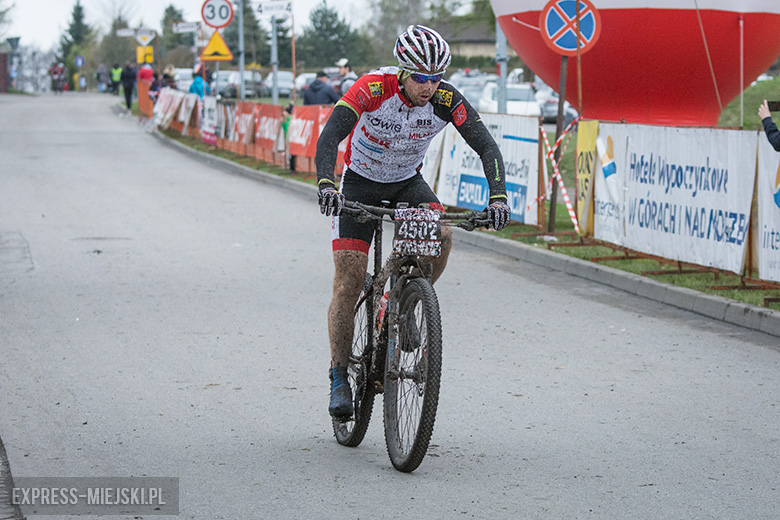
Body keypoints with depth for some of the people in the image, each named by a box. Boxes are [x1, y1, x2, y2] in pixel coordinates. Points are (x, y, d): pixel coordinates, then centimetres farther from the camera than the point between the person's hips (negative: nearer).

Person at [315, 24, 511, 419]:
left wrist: (497, 196, -38)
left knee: (441, 235, -27)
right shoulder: (372, 88, -29)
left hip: (408, 182, 3)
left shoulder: (446, 100, -21)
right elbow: (329, 137, -38)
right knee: (349, 282, -11)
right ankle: (339, 377, 0)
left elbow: (487, 147, -22)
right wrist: (326, 185, -55)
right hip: (359, 182, -3)